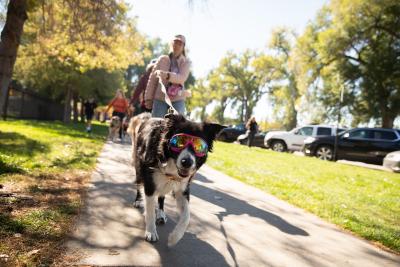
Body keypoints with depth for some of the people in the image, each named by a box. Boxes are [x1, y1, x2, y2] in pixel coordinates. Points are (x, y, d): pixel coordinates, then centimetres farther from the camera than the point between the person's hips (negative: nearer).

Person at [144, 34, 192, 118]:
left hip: (177, 100, 0)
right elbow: (152, 79, 5)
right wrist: (148, 98, 2)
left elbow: (182, 78, -16)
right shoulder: (162, 59, 4)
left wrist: (167, 75, -33)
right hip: (160, 98, 1)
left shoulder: (186, 62, 3)